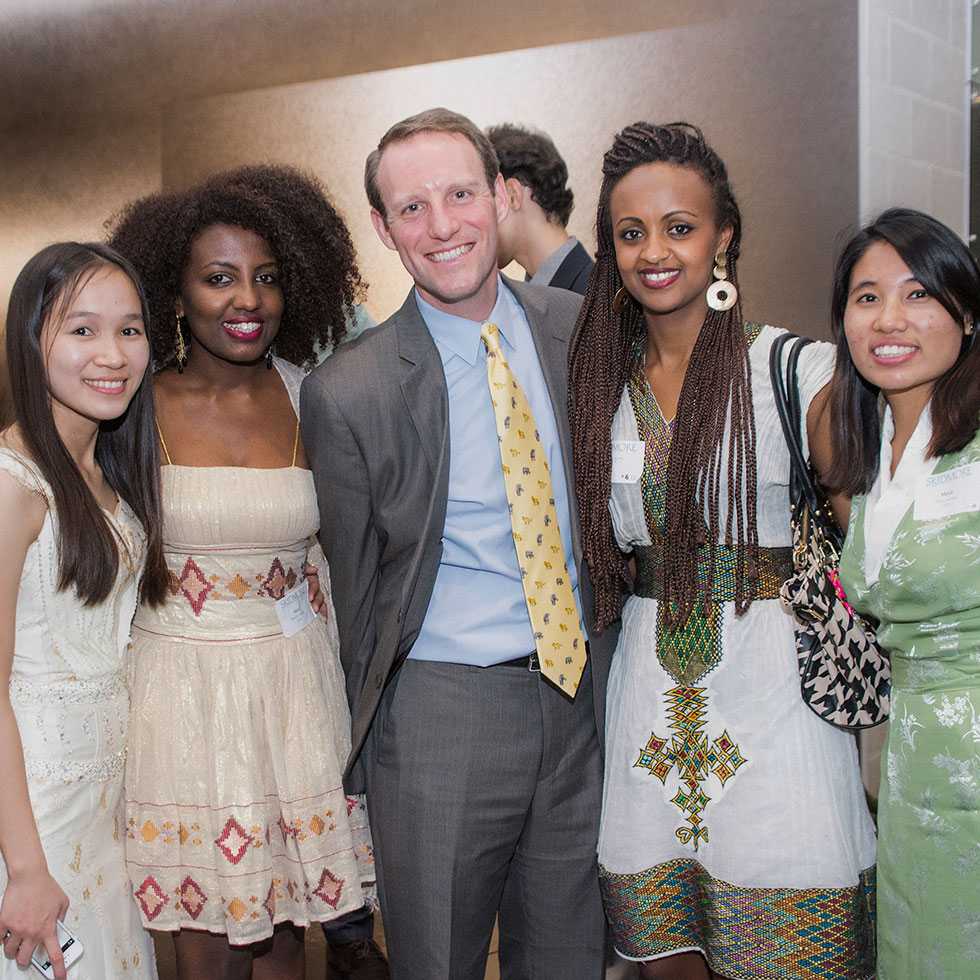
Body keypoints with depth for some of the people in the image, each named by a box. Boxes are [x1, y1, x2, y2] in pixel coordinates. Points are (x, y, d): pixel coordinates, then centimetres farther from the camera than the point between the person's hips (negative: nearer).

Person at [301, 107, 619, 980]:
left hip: (587, 692, 4)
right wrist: (366, 750, 6)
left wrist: (621, 671, 9)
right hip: (441, 706, -3)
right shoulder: (347, 393, -10)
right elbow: (356, 586, -1)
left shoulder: (582, 332, 1)